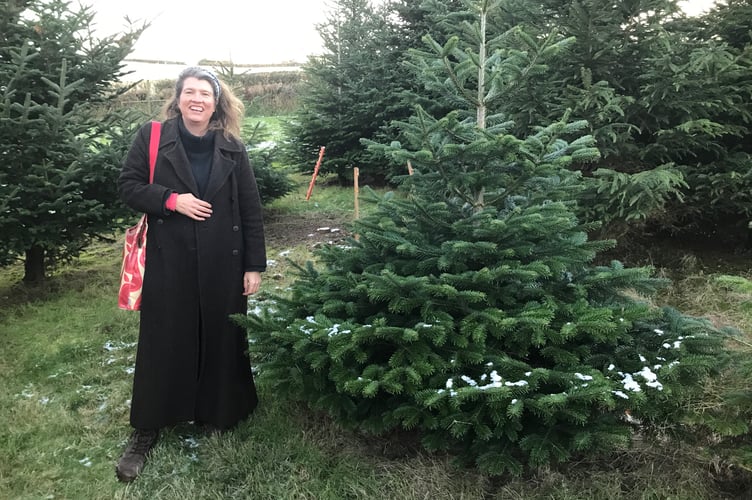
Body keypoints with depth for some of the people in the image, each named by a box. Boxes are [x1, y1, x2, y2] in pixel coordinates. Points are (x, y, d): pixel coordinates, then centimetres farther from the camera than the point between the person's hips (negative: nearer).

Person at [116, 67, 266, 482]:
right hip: (168, 261, -1)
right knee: (162, 341, 5)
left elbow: (250, 210, 3)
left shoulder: (232, 148, 2)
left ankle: (216, 414, 32)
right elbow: (128, 186, 2)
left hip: (222, 263, 1)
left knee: (220, 338, 10)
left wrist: (254, 265, 0)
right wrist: (171, 200, -15)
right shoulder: (151, 137, -1)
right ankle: (145, 430, 20)